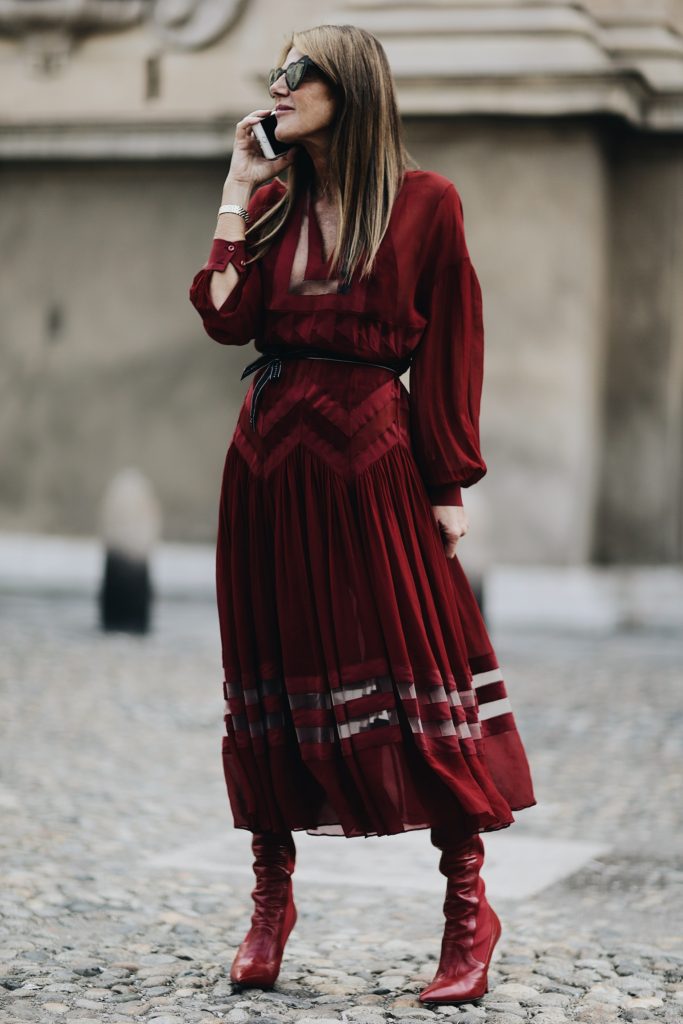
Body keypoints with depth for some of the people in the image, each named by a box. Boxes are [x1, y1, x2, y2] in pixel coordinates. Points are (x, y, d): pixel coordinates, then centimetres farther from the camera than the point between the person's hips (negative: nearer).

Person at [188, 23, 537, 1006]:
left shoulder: (425, 203, -1)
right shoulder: (272, 204, 11)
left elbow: (451, 350, -2)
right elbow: (226, 318, -3)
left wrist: (449, 483, -6)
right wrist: (238, 193, 0)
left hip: (370, 456, -4)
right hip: (268, 457, 5)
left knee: (420, 670, -4)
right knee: (275, 664, 9)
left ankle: (468, 908, 5)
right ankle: (271, 899, 21)